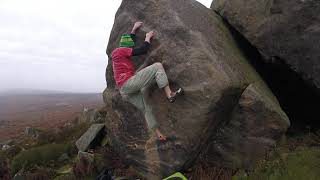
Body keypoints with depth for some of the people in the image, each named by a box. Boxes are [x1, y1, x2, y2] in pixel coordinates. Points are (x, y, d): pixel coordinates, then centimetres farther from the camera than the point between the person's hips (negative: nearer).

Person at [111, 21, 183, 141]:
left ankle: (158, 134, 17)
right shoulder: (121, 51, -1)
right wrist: (147, 38, 10)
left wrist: (134, 30, 45)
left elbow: (127, 41, 44)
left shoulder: (116, 52, 27)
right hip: (129, 83, -10)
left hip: (124, 92, 10)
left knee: (146, 109, 13)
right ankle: (169, 94, -19)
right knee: (157, 66, -11)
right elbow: (143, 50, -6)